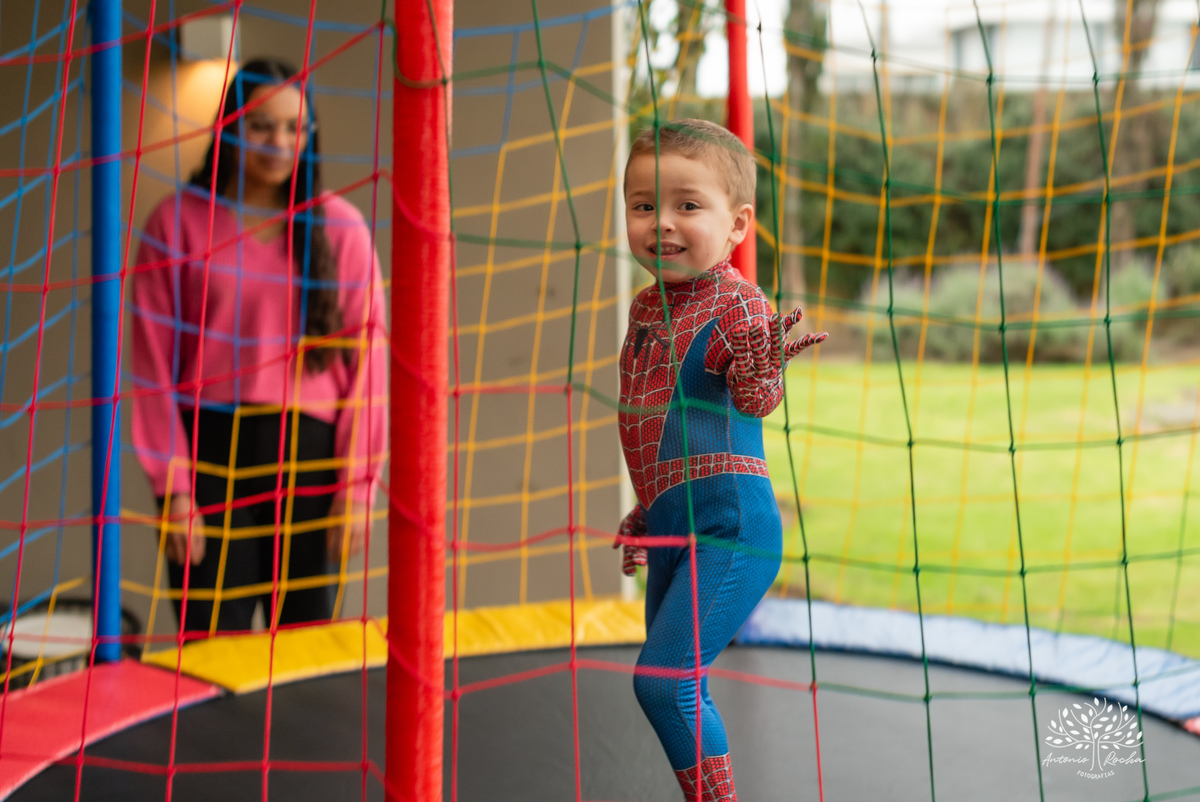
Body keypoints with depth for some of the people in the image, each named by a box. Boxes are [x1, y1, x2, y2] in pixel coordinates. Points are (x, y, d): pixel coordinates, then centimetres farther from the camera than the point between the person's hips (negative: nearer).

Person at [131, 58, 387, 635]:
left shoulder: (339, 227, 5)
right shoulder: (177, 223, 2)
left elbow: (367, 357, 4)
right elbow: (153, 364, 1)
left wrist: (356, 484, -2)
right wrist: (172, 487, -5)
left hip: (307, 456, 1)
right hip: (209, 451, -1)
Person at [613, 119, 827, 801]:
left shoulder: (736, 303, -12)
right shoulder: (646, 308, 12)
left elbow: (756, 401, -29)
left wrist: (763, 368, -51)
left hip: (730, 526, -9)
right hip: (671, 532, 9)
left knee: (663, 677, -14)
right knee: (679, 692, 14)